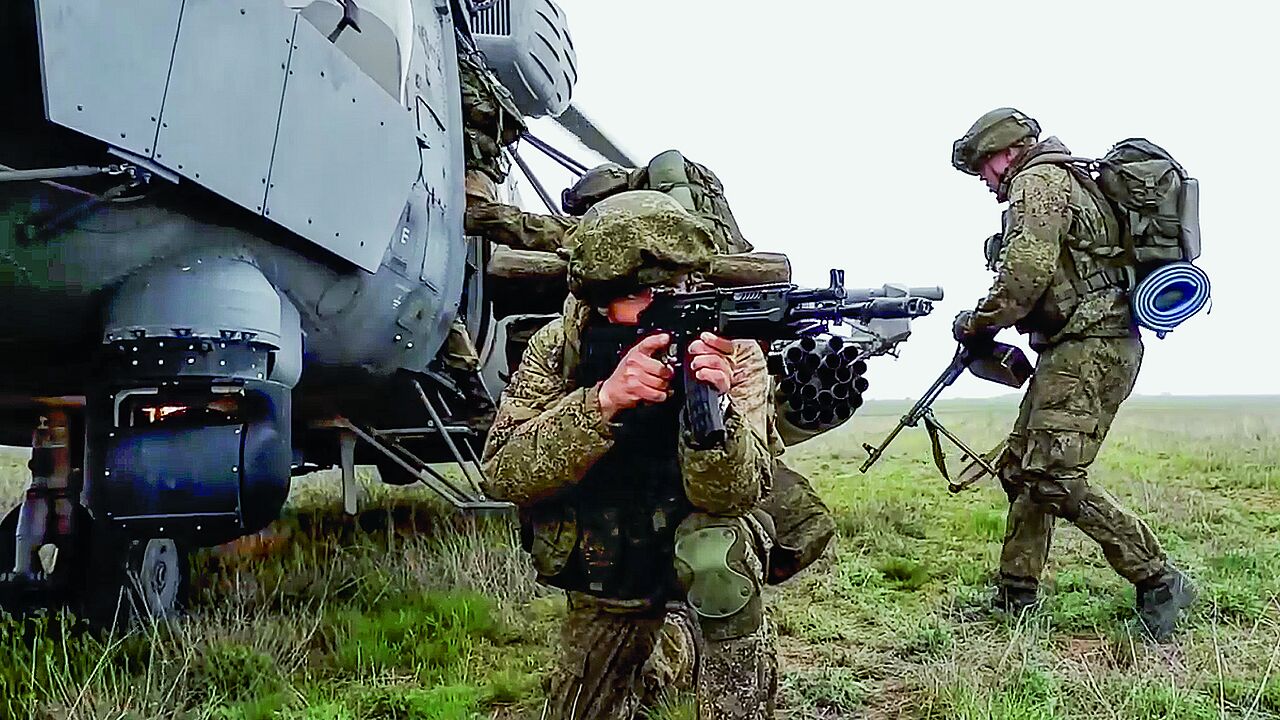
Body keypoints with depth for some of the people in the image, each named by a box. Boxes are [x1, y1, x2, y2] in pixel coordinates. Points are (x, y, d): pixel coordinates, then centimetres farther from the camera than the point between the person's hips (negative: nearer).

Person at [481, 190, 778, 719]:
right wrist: (603, 401, -40)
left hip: (700, 572, -2)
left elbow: (732, 495, -28)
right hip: (601, 600, 3)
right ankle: (647, 672, 41)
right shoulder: (558, 347, -15)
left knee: (715, 547, -33)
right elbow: (503, 473, -26)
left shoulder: (732, 351, -19)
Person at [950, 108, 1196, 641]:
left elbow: (1027, 271, -20)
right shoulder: (1067, 181, 26)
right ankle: (1014, 598, 16)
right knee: (1020, 468, 11)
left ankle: (1159, 581, -7)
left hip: (1088, 347, -11)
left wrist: (978, 322, -6)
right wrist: (993, 327, 17)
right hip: (1079, 347, 11)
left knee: (1053, 477, -16)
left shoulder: (1039, 179, -7)